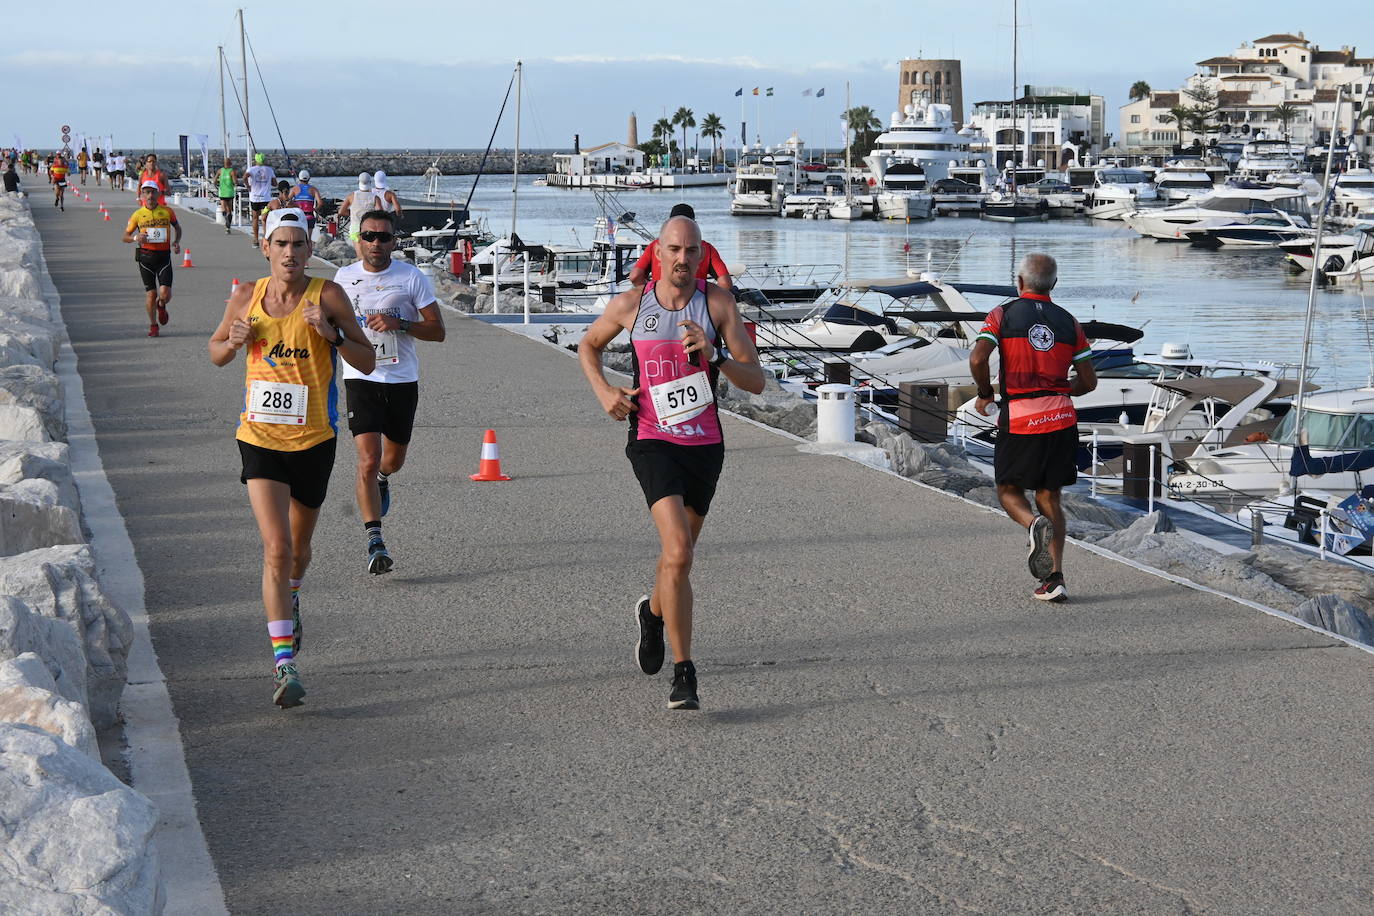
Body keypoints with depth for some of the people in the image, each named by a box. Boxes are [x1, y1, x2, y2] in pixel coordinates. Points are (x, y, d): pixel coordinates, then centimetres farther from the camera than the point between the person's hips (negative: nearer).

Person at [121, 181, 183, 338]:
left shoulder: (166, 212, 3)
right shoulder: (138, 214, 1)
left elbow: (177, 227, 20)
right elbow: (125, 236, 7)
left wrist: (177, 242, 2)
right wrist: (136, 238, -15)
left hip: (163, 256, 0)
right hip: (145, 256, 0)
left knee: (165, 294, -11)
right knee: (151, 294, 0)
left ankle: (161, 306, 26)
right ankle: (153, 325, 19)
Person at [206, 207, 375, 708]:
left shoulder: (327, 295, -7)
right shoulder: (246, 299, 0)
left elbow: (368, 362, -5)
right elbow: (215, 351, 15)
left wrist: (332, 334, -22)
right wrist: (234, 342, -8)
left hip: (313, 441, 0)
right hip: (260, 438, 0)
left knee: (298, 549, 18)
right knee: (276, 548, -15)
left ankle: (290, 599, 53)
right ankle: (283, 663, -15)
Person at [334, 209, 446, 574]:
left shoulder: (412, 277, -4)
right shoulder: (344, 278, 1)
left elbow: (437, 330, -4)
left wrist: (399, 324, -18)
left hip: (402, 380, 1)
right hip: (361, 378, -1)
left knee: (394, 459, 17)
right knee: (368, 460, -15)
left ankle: (382, 478, 56)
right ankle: (374, 542, -15)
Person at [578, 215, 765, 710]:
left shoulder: (718, 302, -3)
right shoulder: (630, 304, -2)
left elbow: (756, 380, -6)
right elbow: (588, 346, 18)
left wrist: (712, 357, -24)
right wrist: (603, 391, 0)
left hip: (705, 444, 3)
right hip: (653, 441, -2)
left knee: (679, 554, 18)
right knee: (678, 552, -21)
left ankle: (653, 613, 52)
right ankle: (683, 674, -16)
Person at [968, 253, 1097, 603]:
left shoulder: (1003, 314, 0)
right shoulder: (1068, 322, 9)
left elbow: (978, 358, -15)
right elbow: (1088, 380, 10)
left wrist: (984, 394, 2)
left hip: (1019, 420, -3)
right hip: (1061, 418, 3)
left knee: (1009, 491, 14)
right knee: (1049, 498, 12)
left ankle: (1036, 525, -20)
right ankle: (1055, 578, 0)